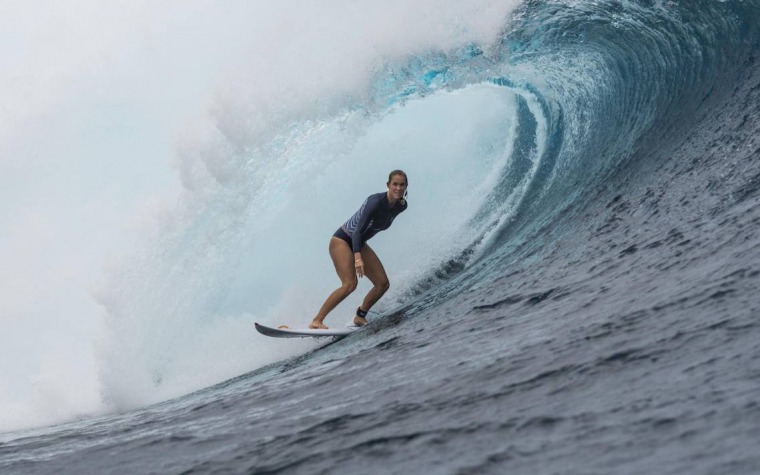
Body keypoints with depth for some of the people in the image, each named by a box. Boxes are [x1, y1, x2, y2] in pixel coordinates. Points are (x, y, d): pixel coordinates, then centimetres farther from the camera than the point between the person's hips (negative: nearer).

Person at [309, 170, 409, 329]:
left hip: (359, 243, 8)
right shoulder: (376, 201, -28)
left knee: (383, 284, -1)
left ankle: (360, 317, 16)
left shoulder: (401, 206, -4)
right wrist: (358, 257, -50)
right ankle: (316, 321, -19)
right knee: (350, 284, -24)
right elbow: (359, 229, -36)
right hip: (342, 240, -8)